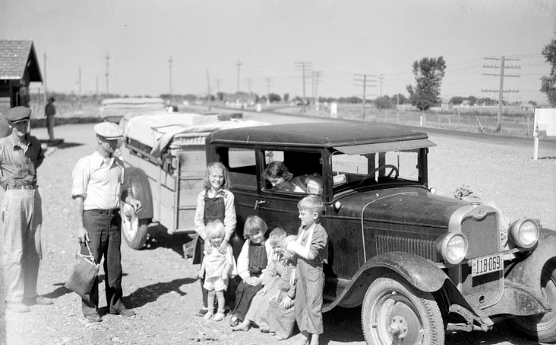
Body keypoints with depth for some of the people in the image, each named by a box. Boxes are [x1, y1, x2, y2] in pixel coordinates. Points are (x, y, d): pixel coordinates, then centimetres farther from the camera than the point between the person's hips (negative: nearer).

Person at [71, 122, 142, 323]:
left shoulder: (118, 165, 11)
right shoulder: (86, 164, -7)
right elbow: (78, 196, -8)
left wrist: (131, 200, 1)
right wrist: (80, 226, -12)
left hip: (114, 217, 6)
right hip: (93, 217, -5)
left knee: (114, 263, 11)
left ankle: (115, 304, 22)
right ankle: (90, 308, 10)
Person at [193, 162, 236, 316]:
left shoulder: (227, 196, 0)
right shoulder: (202, 196, 7)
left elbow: (230, 221, -5)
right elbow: (198, 220, 4)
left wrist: (225, 240, -17)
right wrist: (206, 238, -9)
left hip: (222, 240, -2)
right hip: (205, 239, 2)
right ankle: (206, 304, 15)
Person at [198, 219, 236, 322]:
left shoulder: (226, 247, -13)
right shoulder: (209, 247, 5)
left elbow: (229, 261, -15)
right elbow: (205, 258, 16)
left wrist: (225, 272, -21)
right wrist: (202, 269, 13)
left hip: (220, 275, -6)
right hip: (210, 274, 6)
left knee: (219, 293, -5)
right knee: (210, 293, 12)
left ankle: (220, 312, 6)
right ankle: (210, 311, 24)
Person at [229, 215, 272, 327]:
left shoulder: (268, 245, -7)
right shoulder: (248, 244, 10)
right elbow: (242, 261, 7)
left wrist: (261, 279, -16)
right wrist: (246, 276, -7)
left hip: (263, 277, -5)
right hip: (250, 275, 5)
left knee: (252, 290, -26)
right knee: (241, 288, -20)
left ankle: (239, 315, -15)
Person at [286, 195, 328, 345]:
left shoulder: (319, 232, -17)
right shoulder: (302, 229, 8)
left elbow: (310, 254, -25)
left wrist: (294, 247, -17)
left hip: (314, 273, -8)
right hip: (301, 271, 8)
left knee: (313, 306, 1)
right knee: (300, 305, 12)